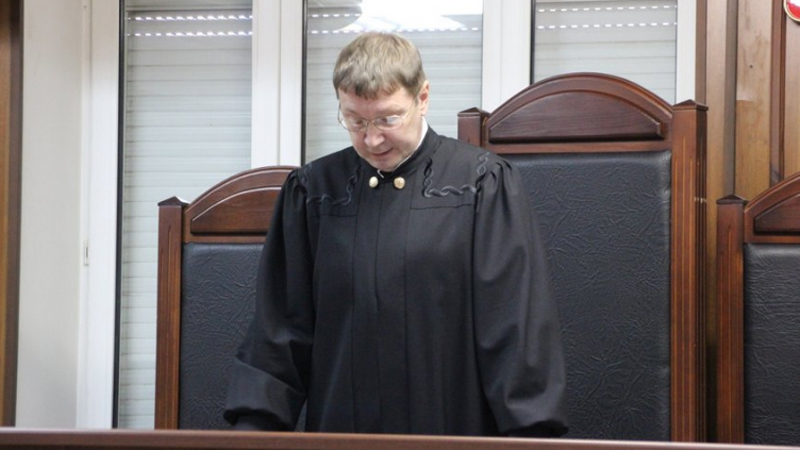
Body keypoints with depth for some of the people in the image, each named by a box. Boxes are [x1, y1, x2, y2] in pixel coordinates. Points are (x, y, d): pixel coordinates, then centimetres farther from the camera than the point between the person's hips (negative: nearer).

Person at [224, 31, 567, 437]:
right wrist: (254, 425, -1)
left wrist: (530, 432, -12)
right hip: (337, 429, 3)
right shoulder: (313, 191, 5)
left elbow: (518, 326, -7)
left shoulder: (482, 184, -4)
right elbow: (280, 327, 6)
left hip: (457, 427, -2)